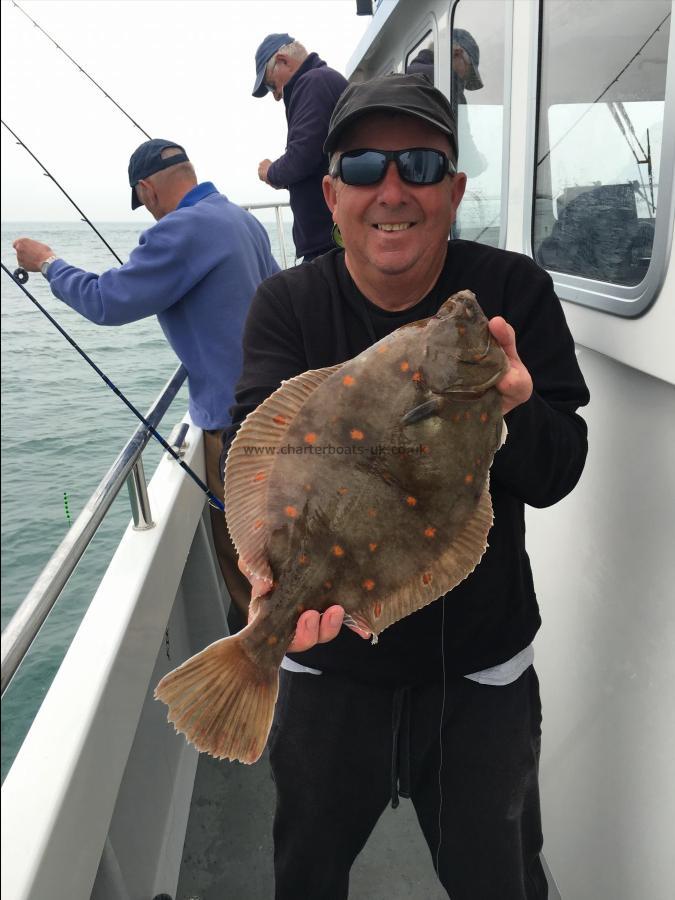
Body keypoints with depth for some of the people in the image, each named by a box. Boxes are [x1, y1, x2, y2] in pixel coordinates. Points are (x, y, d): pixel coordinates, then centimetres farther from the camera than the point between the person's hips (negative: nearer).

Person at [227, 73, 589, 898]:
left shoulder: (514, 293, -10)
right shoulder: (287, 305, -9)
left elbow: (557, 474, -13)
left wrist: (510, 413, -36)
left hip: (482, 671, 0)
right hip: (329, 662, 1)